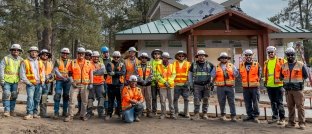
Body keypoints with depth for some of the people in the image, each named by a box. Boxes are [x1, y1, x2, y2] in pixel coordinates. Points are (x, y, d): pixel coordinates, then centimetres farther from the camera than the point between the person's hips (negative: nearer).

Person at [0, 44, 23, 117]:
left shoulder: (21, 60, 6)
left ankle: (12, 110, 17)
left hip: (15, 81, 3)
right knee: (6, 95, -9)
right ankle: (7, 110, -4)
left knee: (14, 96, 7)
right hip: (6, 81, -3)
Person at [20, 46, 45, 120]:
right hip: (30, 84, -4)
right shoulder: (25, 62, 2)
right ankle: (30, 113, -15)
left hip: (39, 84, 4)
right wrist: (28, 83, -9)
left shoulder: (40, 62, 17)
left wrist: (43, 81, 6)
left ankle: (35, 112, 14)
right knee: (30, 98, -15)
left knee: (37, 99, 6)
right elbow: (22, 74, -2)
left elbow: (43, 72, 20)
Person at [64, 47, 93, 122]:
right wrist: (72, 82, -7)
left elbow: (91, 74, 7)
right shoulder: (73, 62, 5)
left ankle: (83, 115, 21)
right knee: (72, 100, -4)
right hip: (75, 84, -1)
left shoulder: (88, 63, 7)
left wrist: (91, 83, -1)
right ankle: (70, 115, 2)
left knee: (84, 101, 9)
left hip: (85, 85, 1)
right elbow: (70, 74, 6)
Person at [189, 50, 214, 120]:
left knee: (205, 100, 6)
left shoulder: (209, 64, 5)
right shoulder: (193, 64, 5)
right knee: (197, 100, -5)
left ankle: (205, 114, 16)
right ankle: (196, 114, -2)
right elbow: (190, 75, 10)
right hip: (197, 85, 0)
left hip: (207, 85, 1)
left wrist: (212, 82, 5)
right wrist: (191, 85, 5)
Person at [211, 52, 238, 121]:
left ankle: (233, 116, 3)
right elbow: (212, 75, 5)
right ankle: (223, 115, 18)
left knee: (232, 102, -1)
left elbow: (236, 74, 4)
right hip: (220, 87, 0)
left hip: (230, 86, 0)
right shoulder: (217, 67, 10)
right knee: (222, 102, 5)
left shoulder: (232, 66, 10)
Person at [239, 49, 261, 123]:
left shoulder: (256, 65, 1)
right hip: (245, 87, 3)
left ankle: (256, 116, 9)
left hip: (254, 86, -3)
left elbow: (259, 74, 6)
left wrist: (257, 81, 1)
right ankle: (250, 115, 20)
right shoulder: (241, 65, 7)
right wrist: (243, 81, 8)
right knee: (247, 103, 9)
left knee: (255, 102, -1)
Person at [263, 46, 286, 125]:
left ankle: (282, 119, 5)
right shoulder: (266, 63, 14)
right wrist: (265, 81, 14)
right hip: (269, 86, 5)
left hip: (278, 85, -5)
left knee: (279, 102, -3)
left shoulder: (281, 61, -2)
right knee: (273, 102, 13)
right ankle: (275, 117, 23)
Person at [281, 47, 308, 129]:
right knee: (290, 107, 8)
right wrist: (287, 81, 6)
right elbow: (281, 76, 19)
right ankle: (291, 122, 17)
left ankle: (302, 123, 2)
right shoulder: (284, 66, 10)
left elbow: (306, 76, 4)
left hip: (298, 89, -4)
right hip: (288, 90, 4)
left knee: (300, 106, -4)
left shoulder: (301, 65, 0)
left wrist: (298, 81, 2)